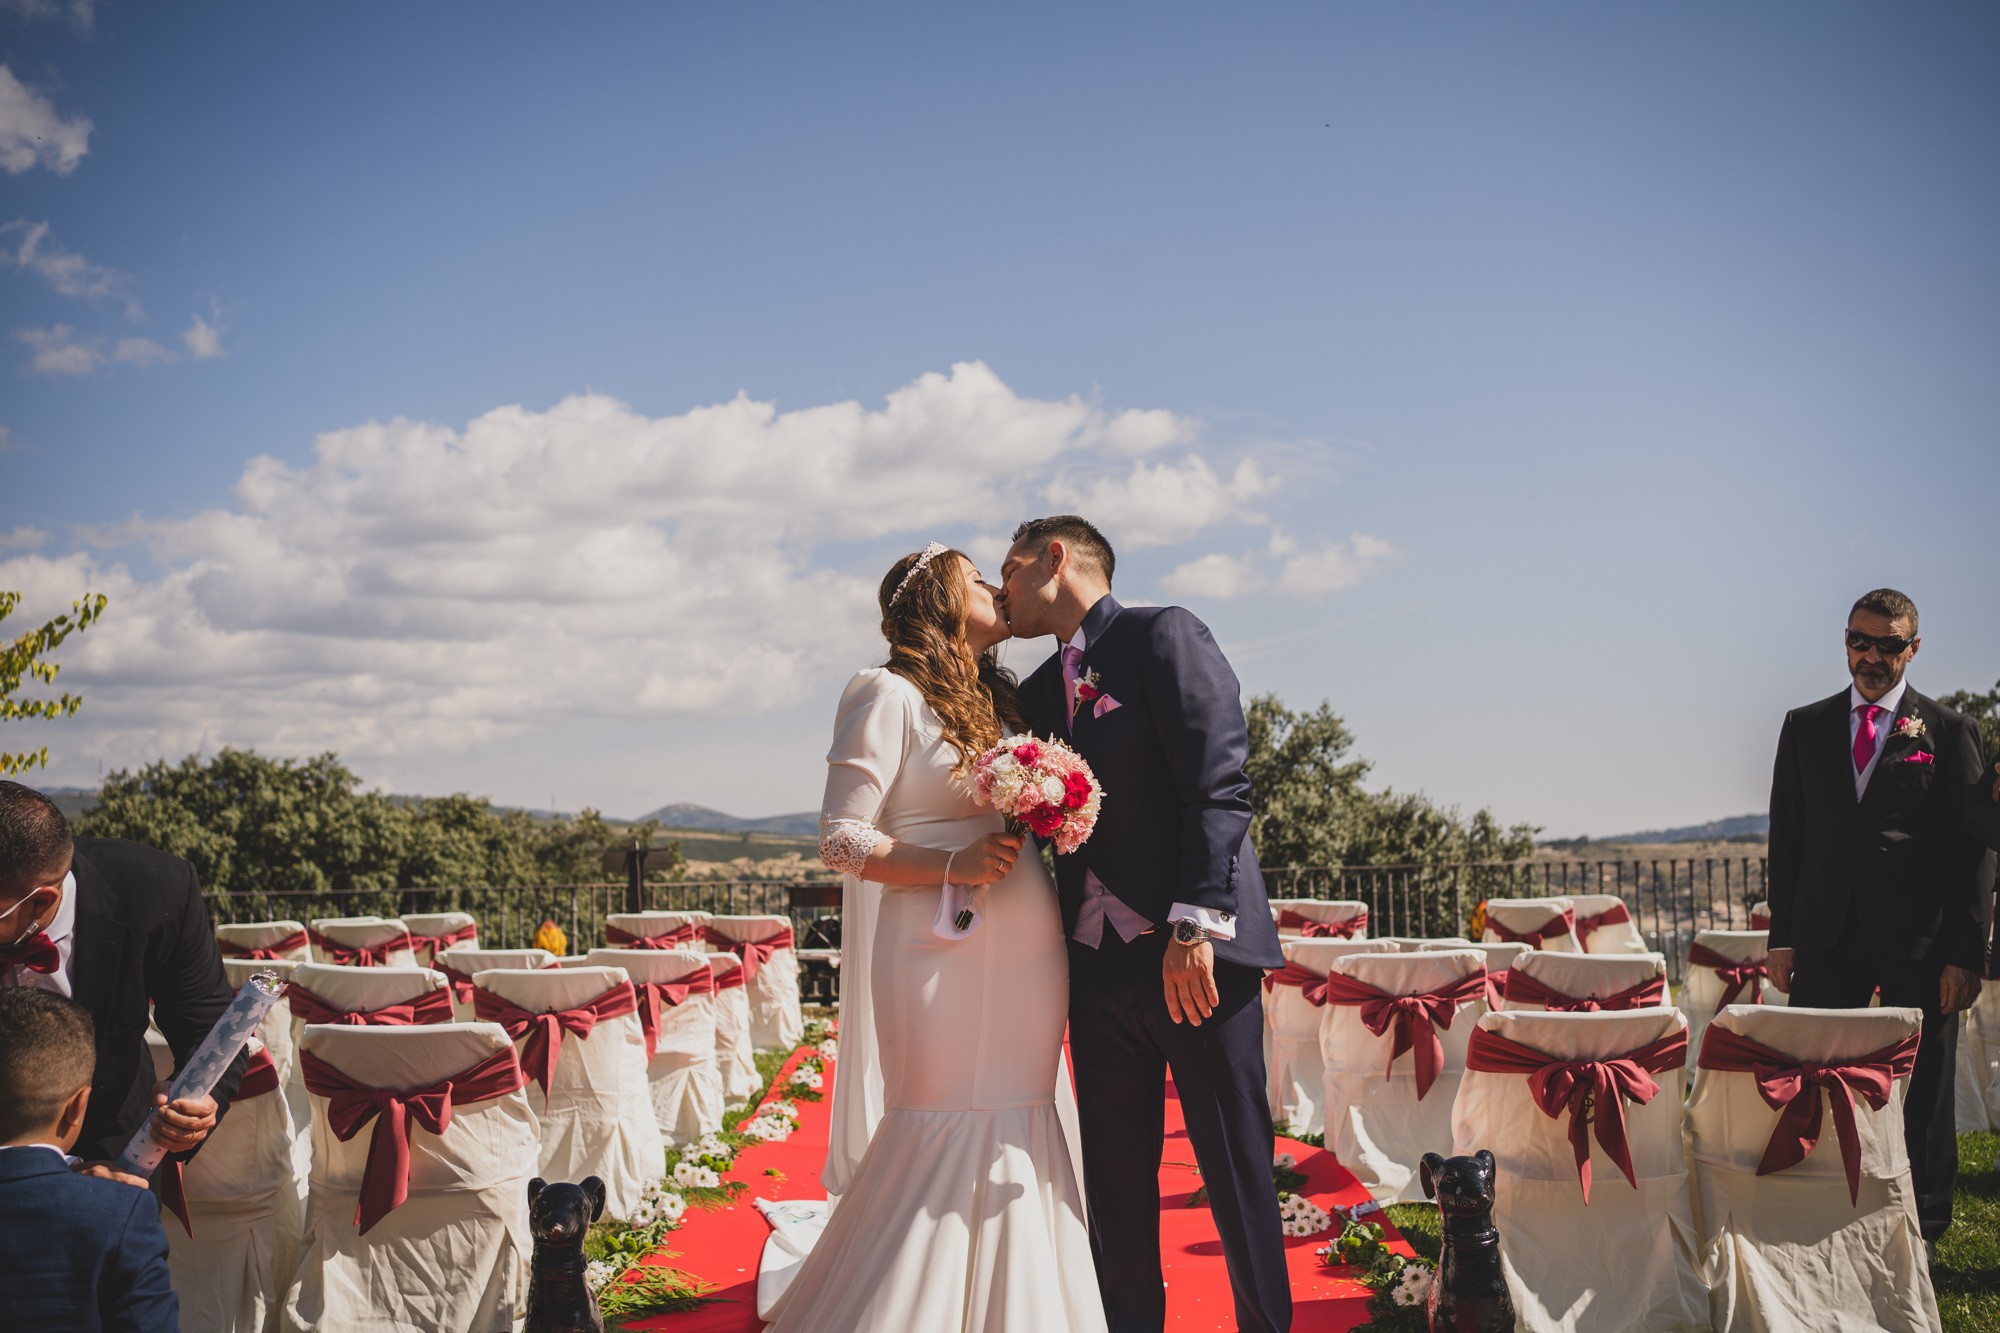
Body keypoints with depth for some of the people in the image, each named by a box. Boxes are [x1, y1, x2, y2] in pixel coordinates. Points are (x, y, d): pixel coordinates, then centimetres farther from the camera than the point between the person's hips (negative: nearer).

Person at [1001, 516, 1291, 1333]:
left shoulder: (1164, 635, -2)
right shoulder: (1039, 692, 19)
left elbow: (1219, 782, -12)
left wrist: (1194, 925, -19)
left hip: (1194, 956, -6)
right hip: (1100, 963, 6)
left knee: (1236, 1172, 0)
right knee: (1114, 1180, 9)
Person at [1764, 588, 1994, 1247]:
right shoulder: (1805, 726, 11)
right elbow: (1786, 838, 11)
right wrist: (1783, 937, 4)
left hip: (1919, 945, -2)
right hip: (1827, 938, 2)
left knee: (1921, 1096, 6)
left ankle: (1921, 1234, 20)